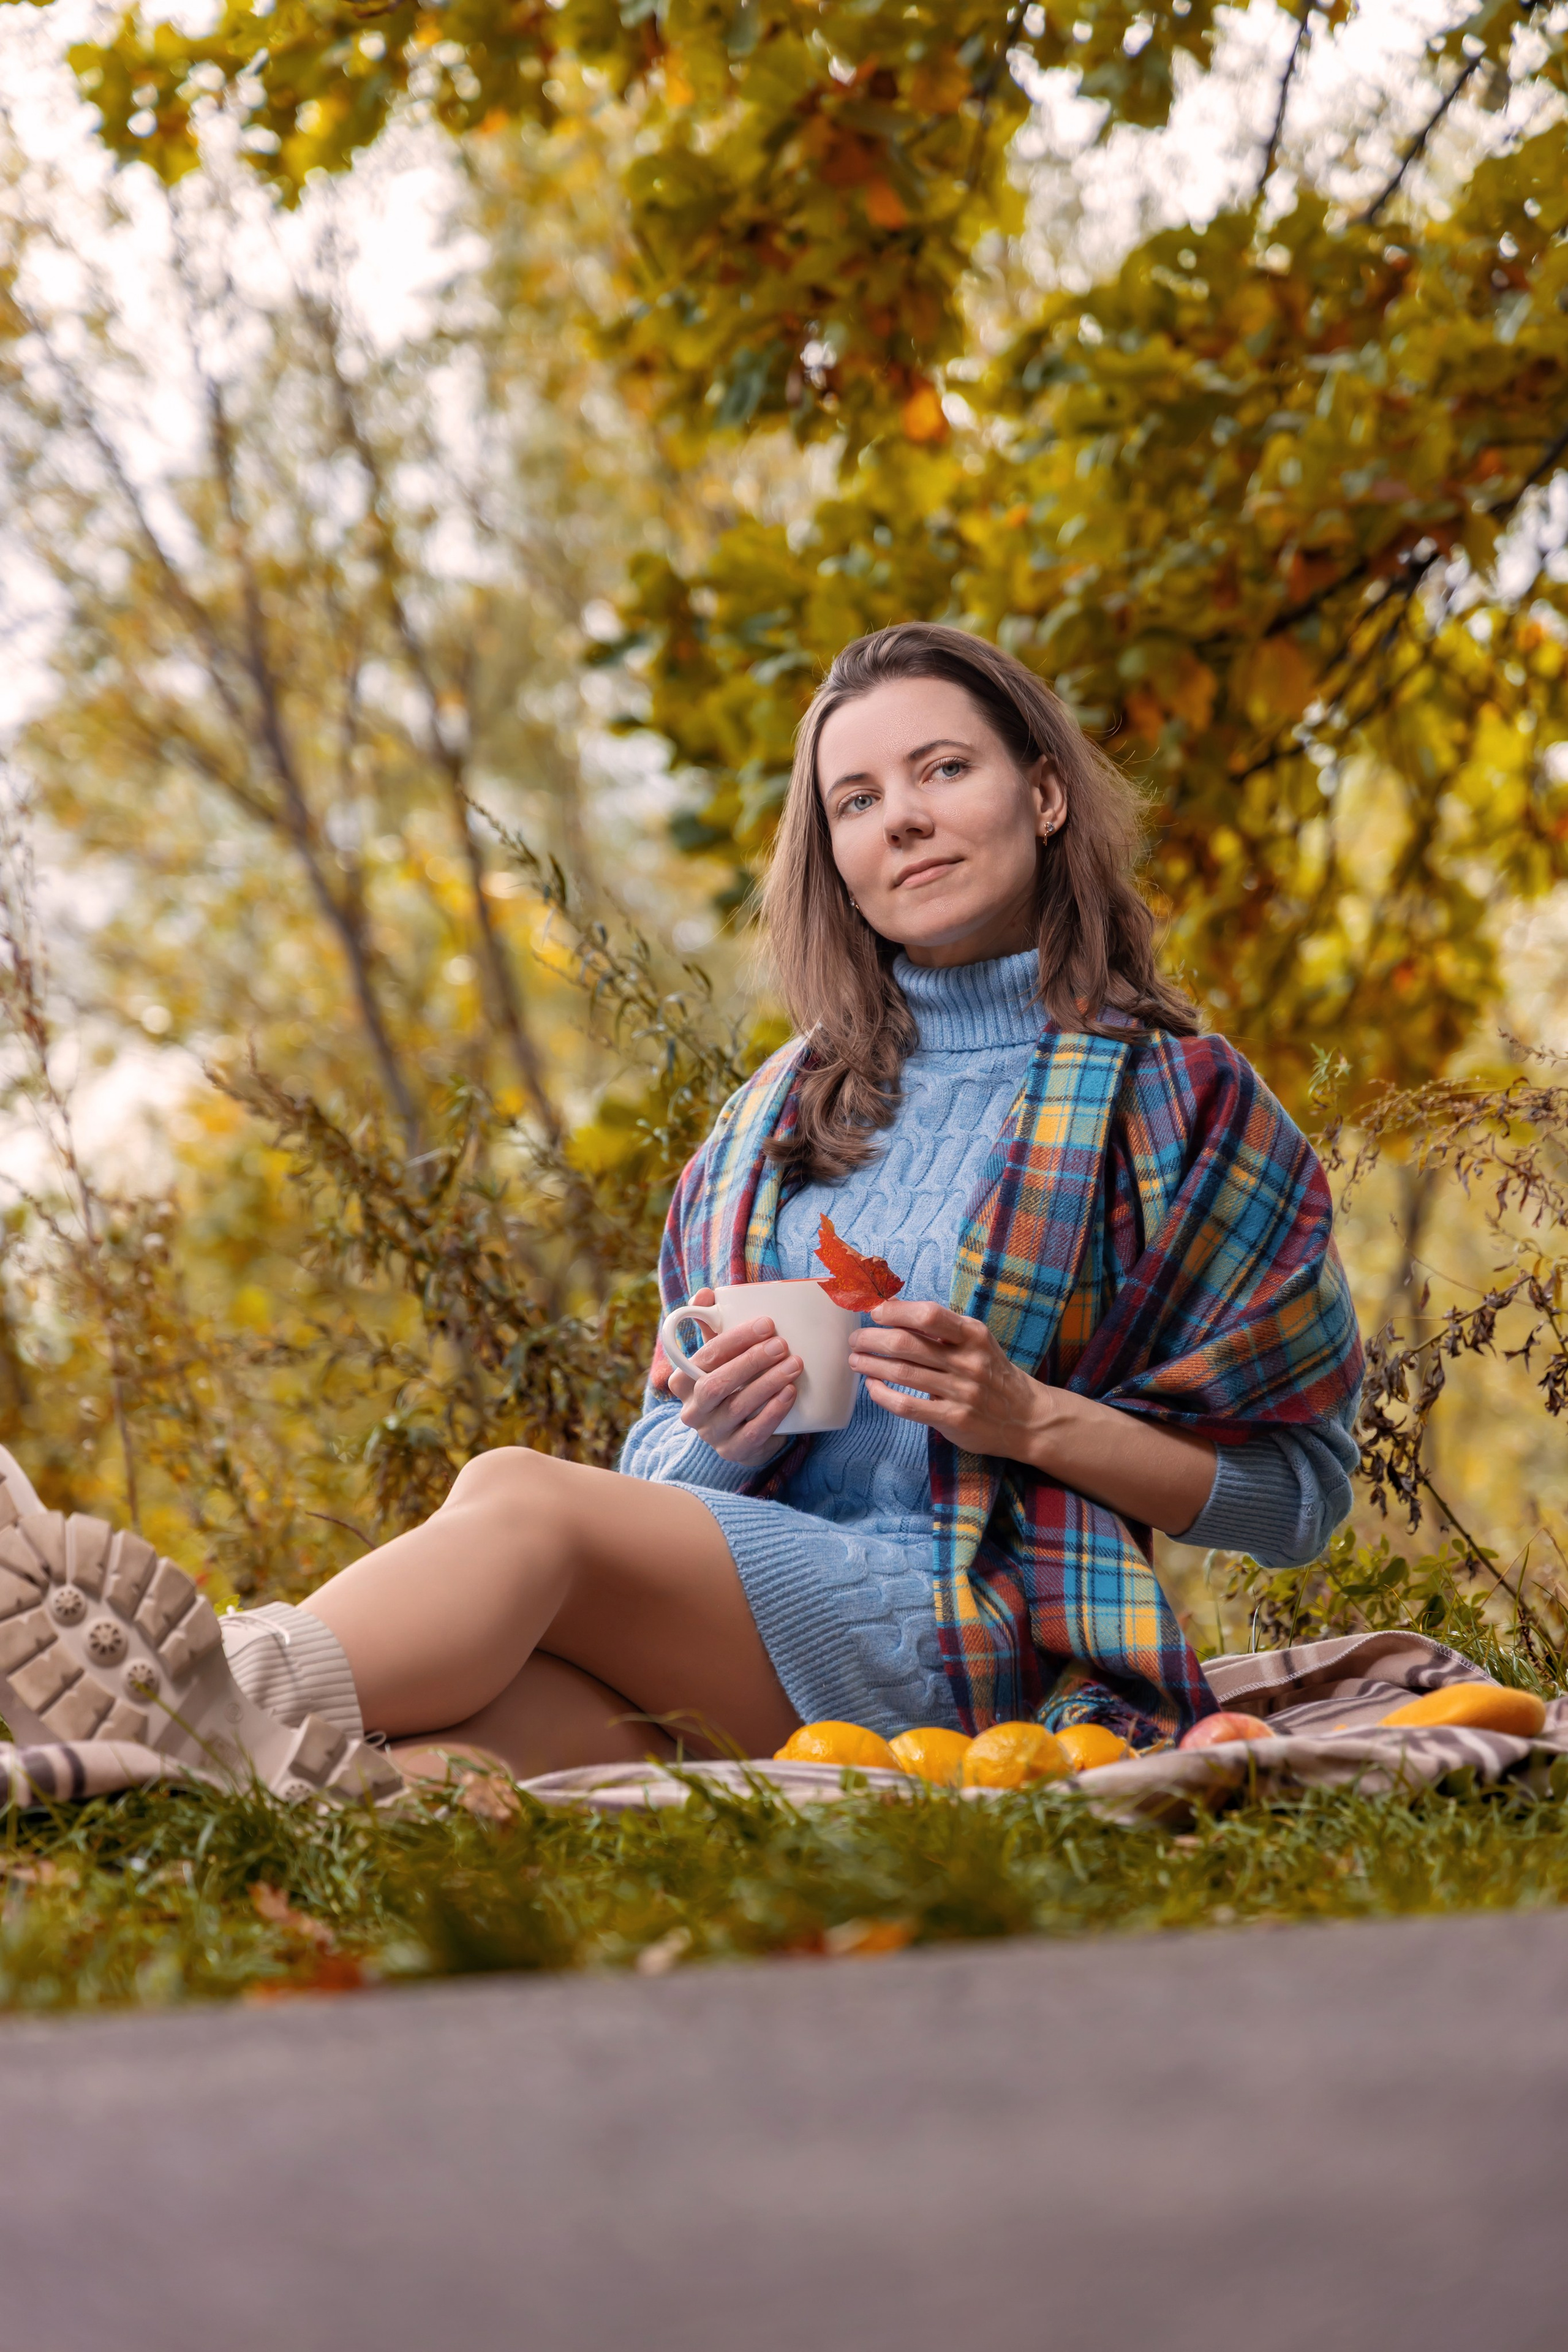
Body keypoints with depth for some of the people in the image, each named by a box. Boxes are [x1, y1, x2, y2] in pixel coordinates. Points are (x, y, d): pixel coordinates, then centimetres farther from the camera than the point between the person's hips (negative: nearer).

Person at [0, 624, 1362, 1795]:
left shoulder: (1172, 1100, 8)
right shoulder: (794, 1104, 22)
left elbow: (1296, 1494, 6)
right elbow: (661, 1469, 21)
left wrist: (1029, 1416, -8)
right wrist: (714, 1436, -4)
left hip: (976, 1635, -4)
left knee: (522, 1496, -29)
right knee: (535, 1706, -33)